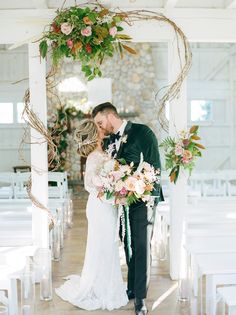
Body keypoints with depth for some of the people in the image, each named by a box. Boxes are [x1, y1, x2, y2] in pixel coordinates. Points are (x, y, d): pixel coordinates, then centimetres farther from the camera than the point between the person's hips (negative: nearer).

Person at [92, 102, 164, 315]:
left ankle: (140, 298, 5)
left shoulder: (142, 132, -6)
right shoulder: (109, 141, 12)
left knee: (141, 247, -3)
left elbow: (155, 165, -9)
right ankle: (132, 288, 26)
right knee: (128, 246, 12)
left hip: (142, 200, -6)